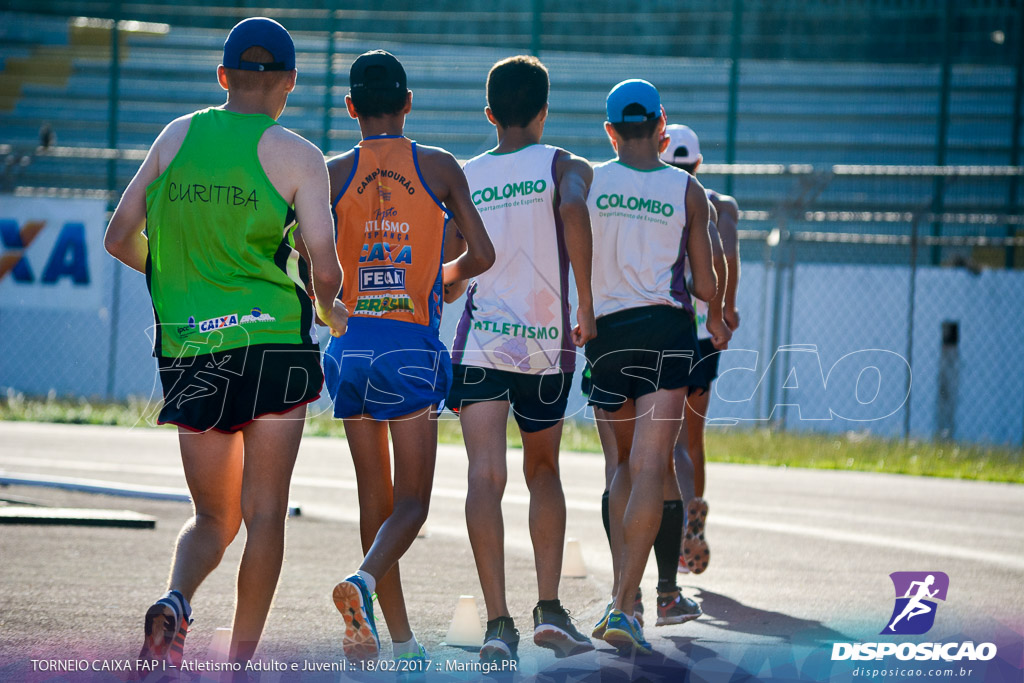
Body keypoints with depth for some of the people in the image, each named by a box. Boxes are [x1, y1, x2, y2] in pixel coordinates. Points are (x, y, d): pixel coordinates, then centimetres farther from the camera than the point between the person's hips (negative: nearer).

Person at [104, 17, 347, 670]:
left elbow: (121, 239, 10)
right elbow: (325, 271, -9)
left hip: (188, 348, 3)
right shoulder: (297, 155, -3)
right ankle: (241, 661, 1)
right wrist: (332, 311, 14)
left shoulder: (177, 137, 8)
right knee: (263, 514, 5)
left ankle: (174, 603, -15)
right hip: (272, 342, -3)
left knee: (214, 516, 14)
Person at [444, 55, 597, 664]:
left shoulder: (464, 177, 10)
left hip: (480, 340, 0)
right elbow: (573, 209, -21)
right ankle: (550, 609, 11)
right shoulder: (565, 167, 3)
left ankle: (498, 622, -19)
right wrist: (586, 304, -15)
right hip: (546, 342, 0)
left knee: (486, 477, -8)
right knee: (545, 472, 19)